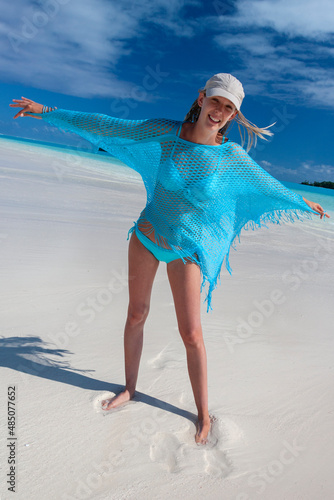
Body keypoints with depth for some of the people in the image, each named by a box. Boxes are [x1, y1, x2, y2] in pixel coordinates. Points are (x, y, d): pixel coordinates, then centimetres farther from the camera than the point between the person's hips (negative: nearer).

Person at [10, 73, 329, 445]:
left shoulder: (232, 157, -10)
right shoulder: (166, 133, -9)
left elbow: (271, 186, 6)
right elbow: (109, 126, -4)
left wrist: (304, 204, 19)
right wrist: (47, 111, 0)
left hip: (186, 248, -2)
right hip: (147, 234, 2)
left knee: (191, 334, -2)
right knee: (136, 315, 11)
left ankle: (203, 415, 18)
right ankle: (129, 388, 34)